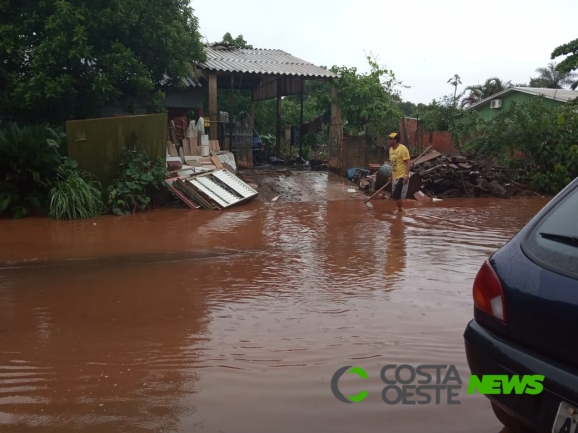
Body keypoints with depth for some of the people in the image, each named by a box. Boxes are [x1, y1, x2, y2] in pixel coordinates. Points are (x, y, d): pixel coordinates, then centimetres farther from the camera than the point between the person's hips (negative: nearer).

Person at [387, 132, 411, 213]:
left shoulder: (403, 148, -15)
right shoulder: (391, 149, 10)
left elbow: (407, 163, -16)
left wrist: (406, 175, -24)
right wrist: (391, 176, 20)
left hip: (402, 176, -8)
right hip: (395, 176, 8)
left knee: (396, 195, -12)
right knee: (395, 196, 11)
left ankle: (400, 210, 2)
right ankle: (400, 209, 24)